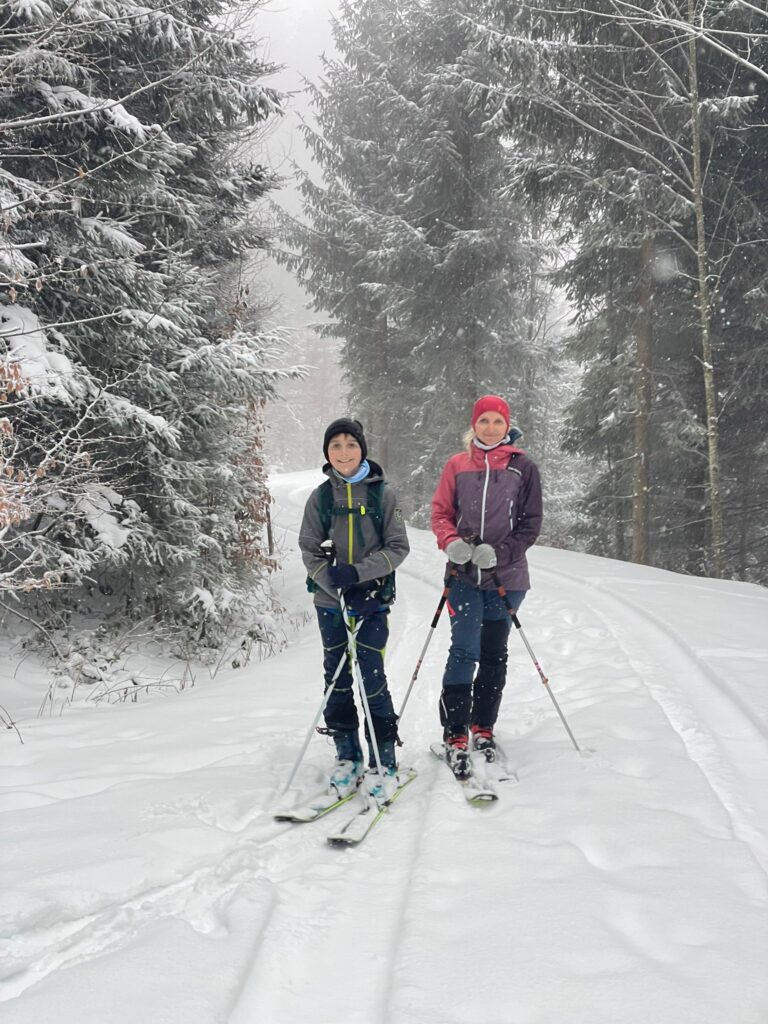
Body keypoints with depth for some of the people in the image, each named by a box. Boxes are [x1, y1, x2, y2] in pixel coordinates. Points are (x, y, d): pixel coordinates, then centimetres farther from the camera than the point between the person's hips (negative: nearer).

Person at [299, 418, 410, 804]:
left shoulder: (383, 494, -1)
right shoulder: (321, 496, 4)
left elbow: (398, 548, -2)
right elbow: (309, 551, 1)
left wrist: (357, 573, -17)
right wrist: (342, 592, -11)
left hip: (373, 599, -2)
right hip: (331, 601, 3)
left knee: (371, 677, -8)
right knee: (337, 678, 7)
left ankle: (384, 762, 1)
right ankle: (346, 756, 19)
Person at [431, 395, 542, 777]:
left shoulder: (523, 468, 1)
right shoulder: (457, 465, 4)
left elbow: (531, 523, 0)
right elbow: (440, 512, 8)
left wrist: (499, 552, -15)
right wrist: (451, 542, -13)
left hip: (506, 575, 1)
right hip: (464, 575, -1)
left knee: (494, 655, 11)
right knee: (464, 652, -9)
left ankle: (483, 728, 24)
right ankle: (455, 736, -3)